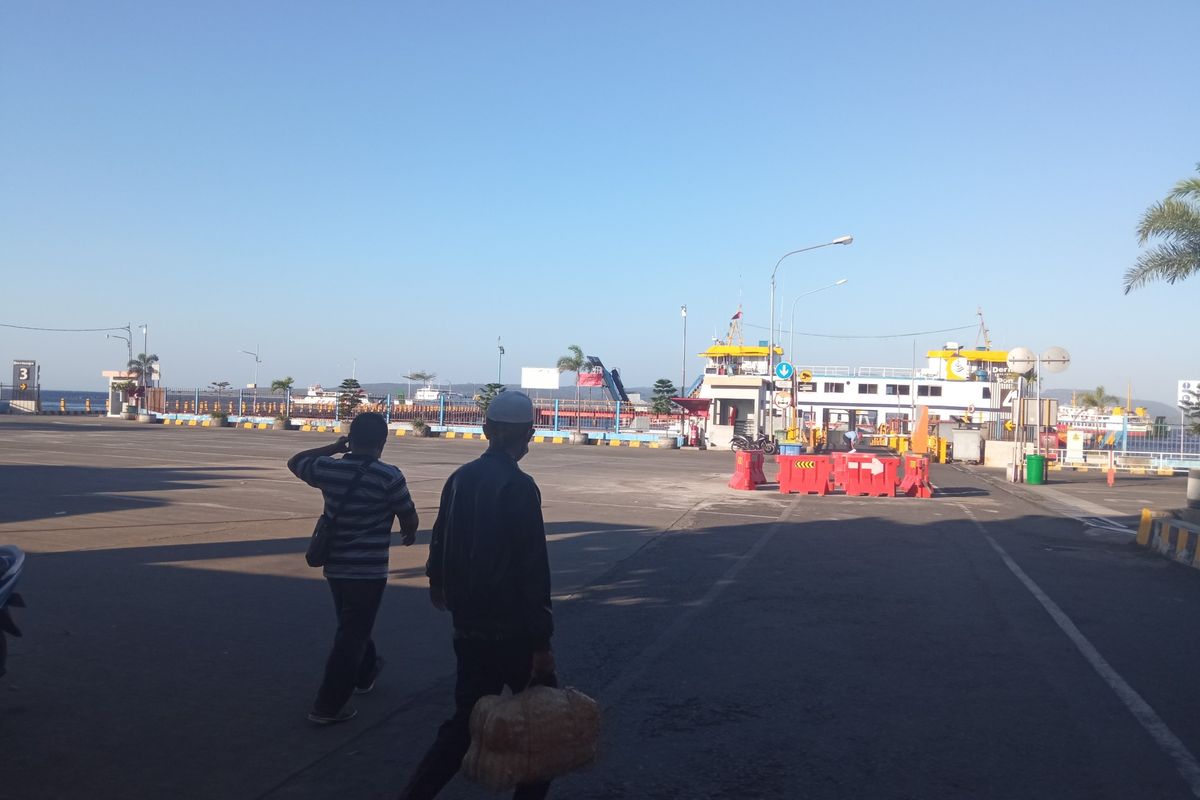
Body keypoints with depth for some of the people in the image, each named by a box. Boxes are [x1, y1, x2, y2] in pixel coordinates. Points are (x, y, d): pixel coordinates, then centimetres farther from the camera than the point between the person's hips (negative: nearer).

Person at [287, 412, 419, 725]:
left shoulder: (328, 469, -4)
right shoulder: (389, 476, -17)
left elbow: (294, 462, 17)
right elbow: (410, 519, -6)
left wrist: (333, 448, 14)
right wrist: (409, 534, 16)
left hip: (335, 567, 6)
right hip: (368, 571, -6)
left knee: (353, 627, 26)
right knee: (352, 635, 3)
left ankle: (365, 673, 47)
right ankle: (328, 706, 6)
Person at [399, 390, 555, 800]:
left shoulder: (460, 478, 6)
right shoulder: (519, 487, -17)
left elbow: (441, 540, 21)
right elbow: (533, 570, -20)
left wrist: (437, 582, 40)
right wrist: (541, 641, -17)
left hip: (468, 625, 7)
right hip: (511, 629, -7)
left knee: (467, 719, 17)